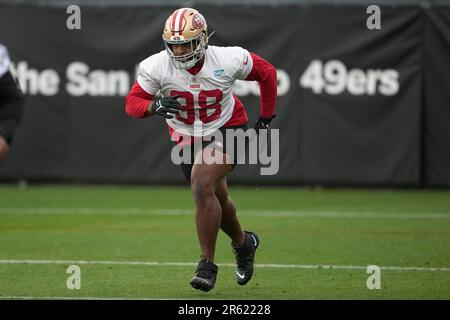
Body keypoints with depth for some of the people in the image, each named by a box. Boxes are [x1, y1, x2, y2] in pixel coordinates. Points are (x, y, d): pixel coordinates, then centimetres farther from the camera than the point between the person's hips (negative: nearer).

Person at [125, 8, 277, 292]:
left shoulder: (228, 60, -23)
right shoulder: (157, 67, -20)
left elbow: (267, 73, -6)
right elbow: (132, 103, -16)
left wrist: (266, 117, 1)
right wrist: (155, 105, -38)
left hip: (226, 130, -4)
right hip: (187, 137, 4)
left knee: (202, 187, -26)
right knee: (216, 199, 18)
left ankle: (208, 265, -15)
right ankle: (243, 243, 50)